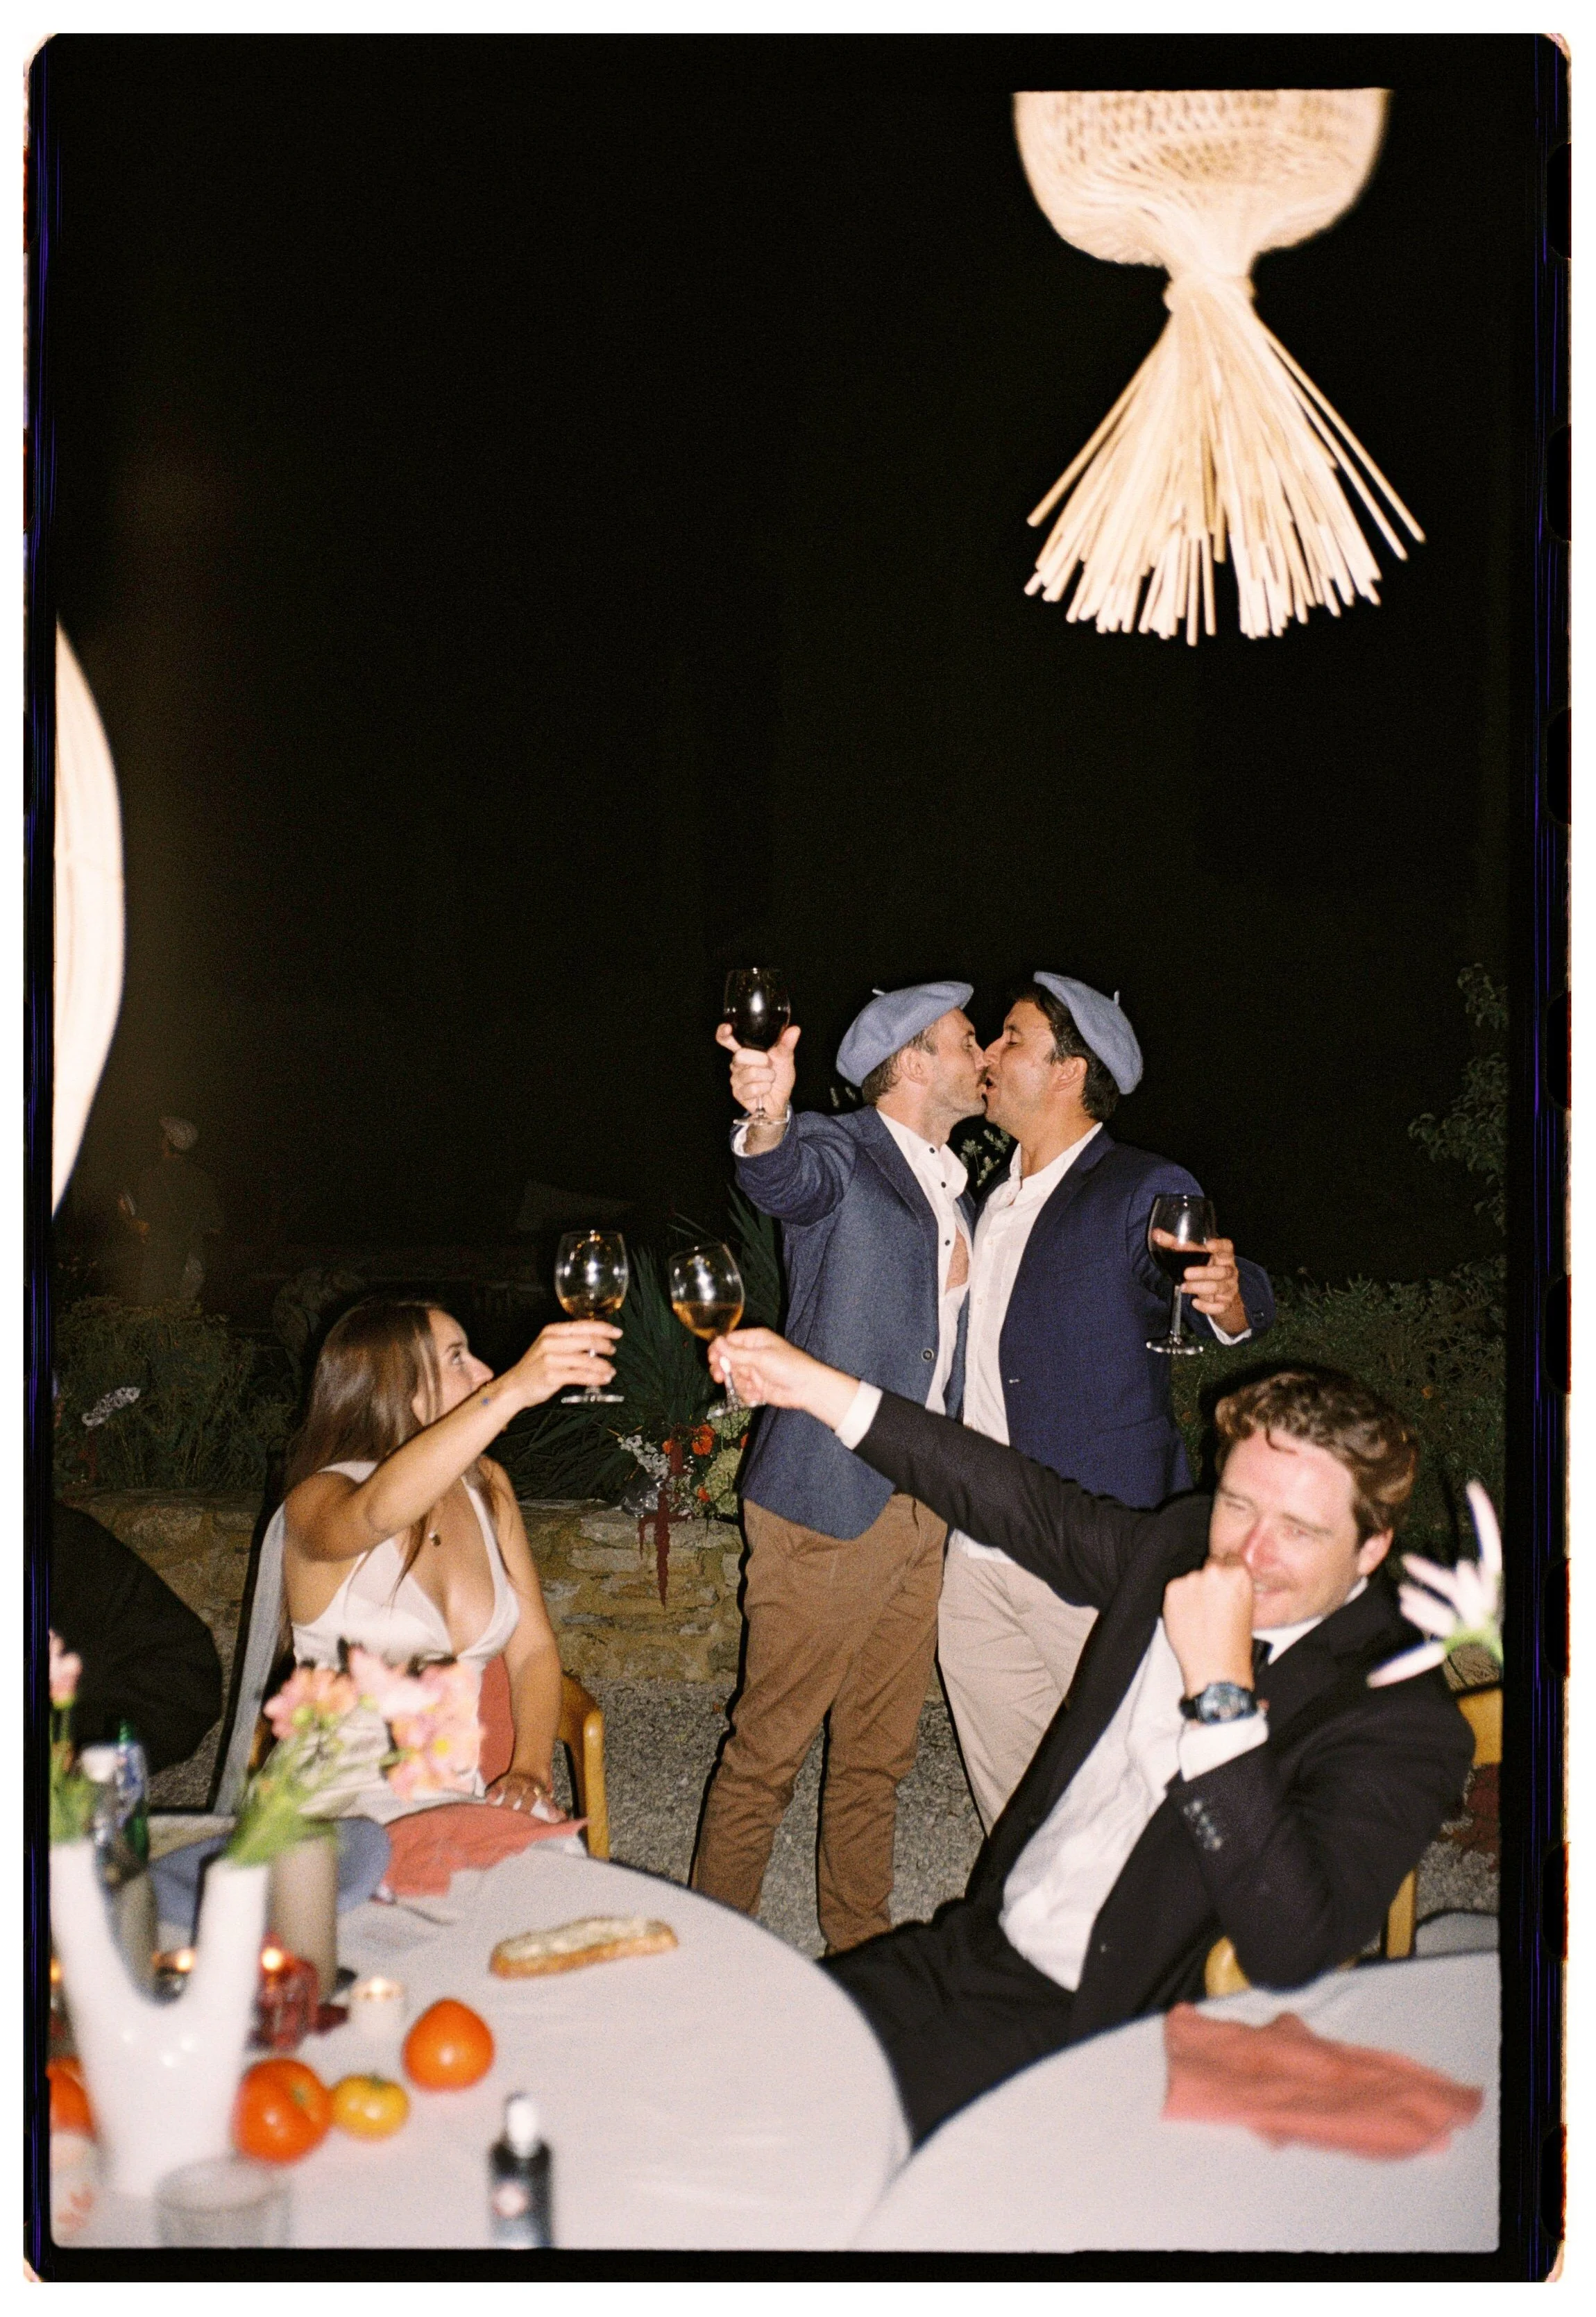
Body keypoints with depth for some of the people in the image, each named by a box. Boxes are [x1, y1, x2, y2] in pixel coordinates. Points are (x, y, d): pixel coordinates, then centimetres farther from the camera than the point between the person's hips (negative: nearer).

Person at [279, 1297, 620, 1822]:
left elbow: (533, 1649, 9)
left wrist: (531, 1770, -9)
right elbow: (379, 1512, -37)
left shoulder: (486, 1487, 9)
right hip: (349, 1796, -5)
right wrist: (513, 1390, -47)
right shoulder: (318, 1499, -11)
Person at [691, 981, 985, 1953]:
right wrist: (768, 1118, -54)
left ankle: (862, 1946, 29)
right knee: (770, 1745, 0)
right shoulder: (841, 1151, -7)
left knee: (880, 1752, 16)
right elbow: (790, 1177, -33)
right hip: (831, 1503, -7)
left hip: (923, 1509, 7)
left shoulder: (958, 1193, 17)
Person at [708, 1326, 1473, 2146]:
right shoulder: (1182, 1545, 2)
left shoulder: (1401, 1722, -17)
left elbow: (1292, 1952, -29)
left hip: (1103, 2035, -7)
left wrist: (1222, 1691, -31)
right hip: (972, 1949, 7)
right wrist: (818, 1388, 11)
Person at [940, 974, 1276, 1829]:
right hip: (976, 1555, 7)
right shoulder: (994, 1200, 15)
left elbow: (1233, 1308, -18)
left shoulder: (1144, 1194, -9)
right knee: (1006, 1789, 15)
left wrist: (1228, 1295, -41)